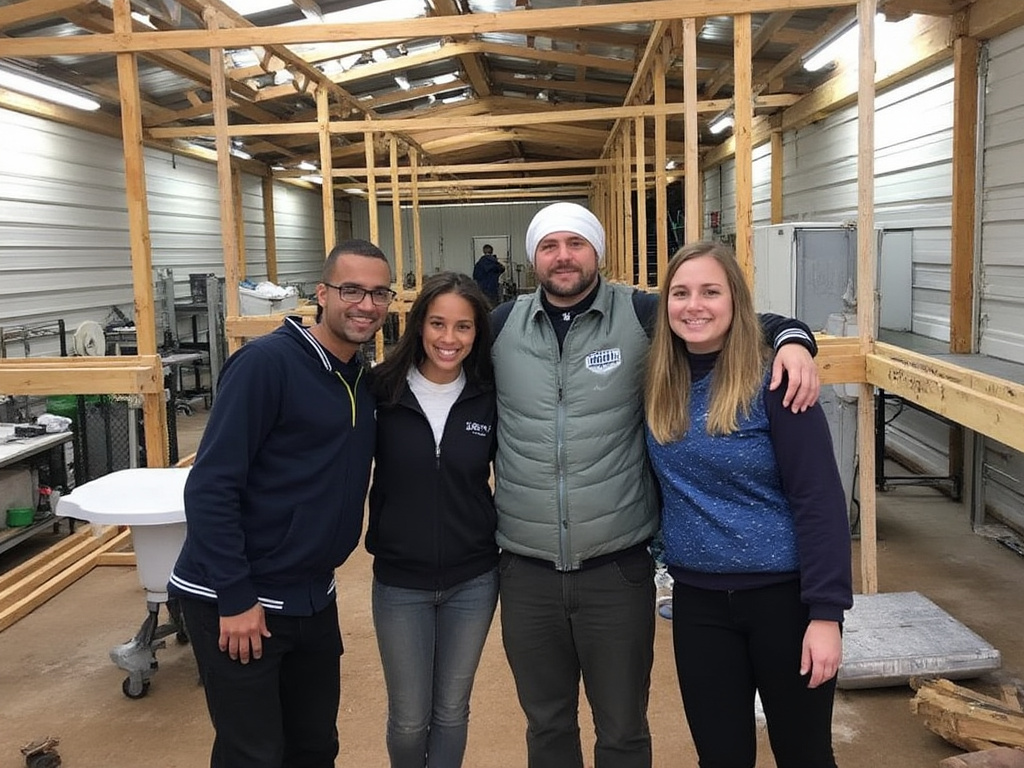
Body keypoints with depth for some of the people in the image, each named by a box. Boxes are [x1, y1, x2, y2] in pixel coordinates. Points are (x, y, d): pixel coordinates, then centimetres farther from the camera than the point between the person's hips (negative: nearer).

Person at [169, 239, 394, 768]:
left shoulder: (364, 379, 5)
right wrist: (235, 599, -19)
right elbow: (210, 486, -20)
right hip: (235, 603, -7)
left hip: (313, 600, 7)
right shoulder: (268, 362, -17)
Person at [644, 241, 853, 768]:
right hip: (697, 600, 4)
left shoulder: (772, 382, -14)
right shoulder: (659, 385, -1)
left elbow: (819, 500, -15)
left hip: (783, 594, -3)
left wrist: (826, 611, -16)